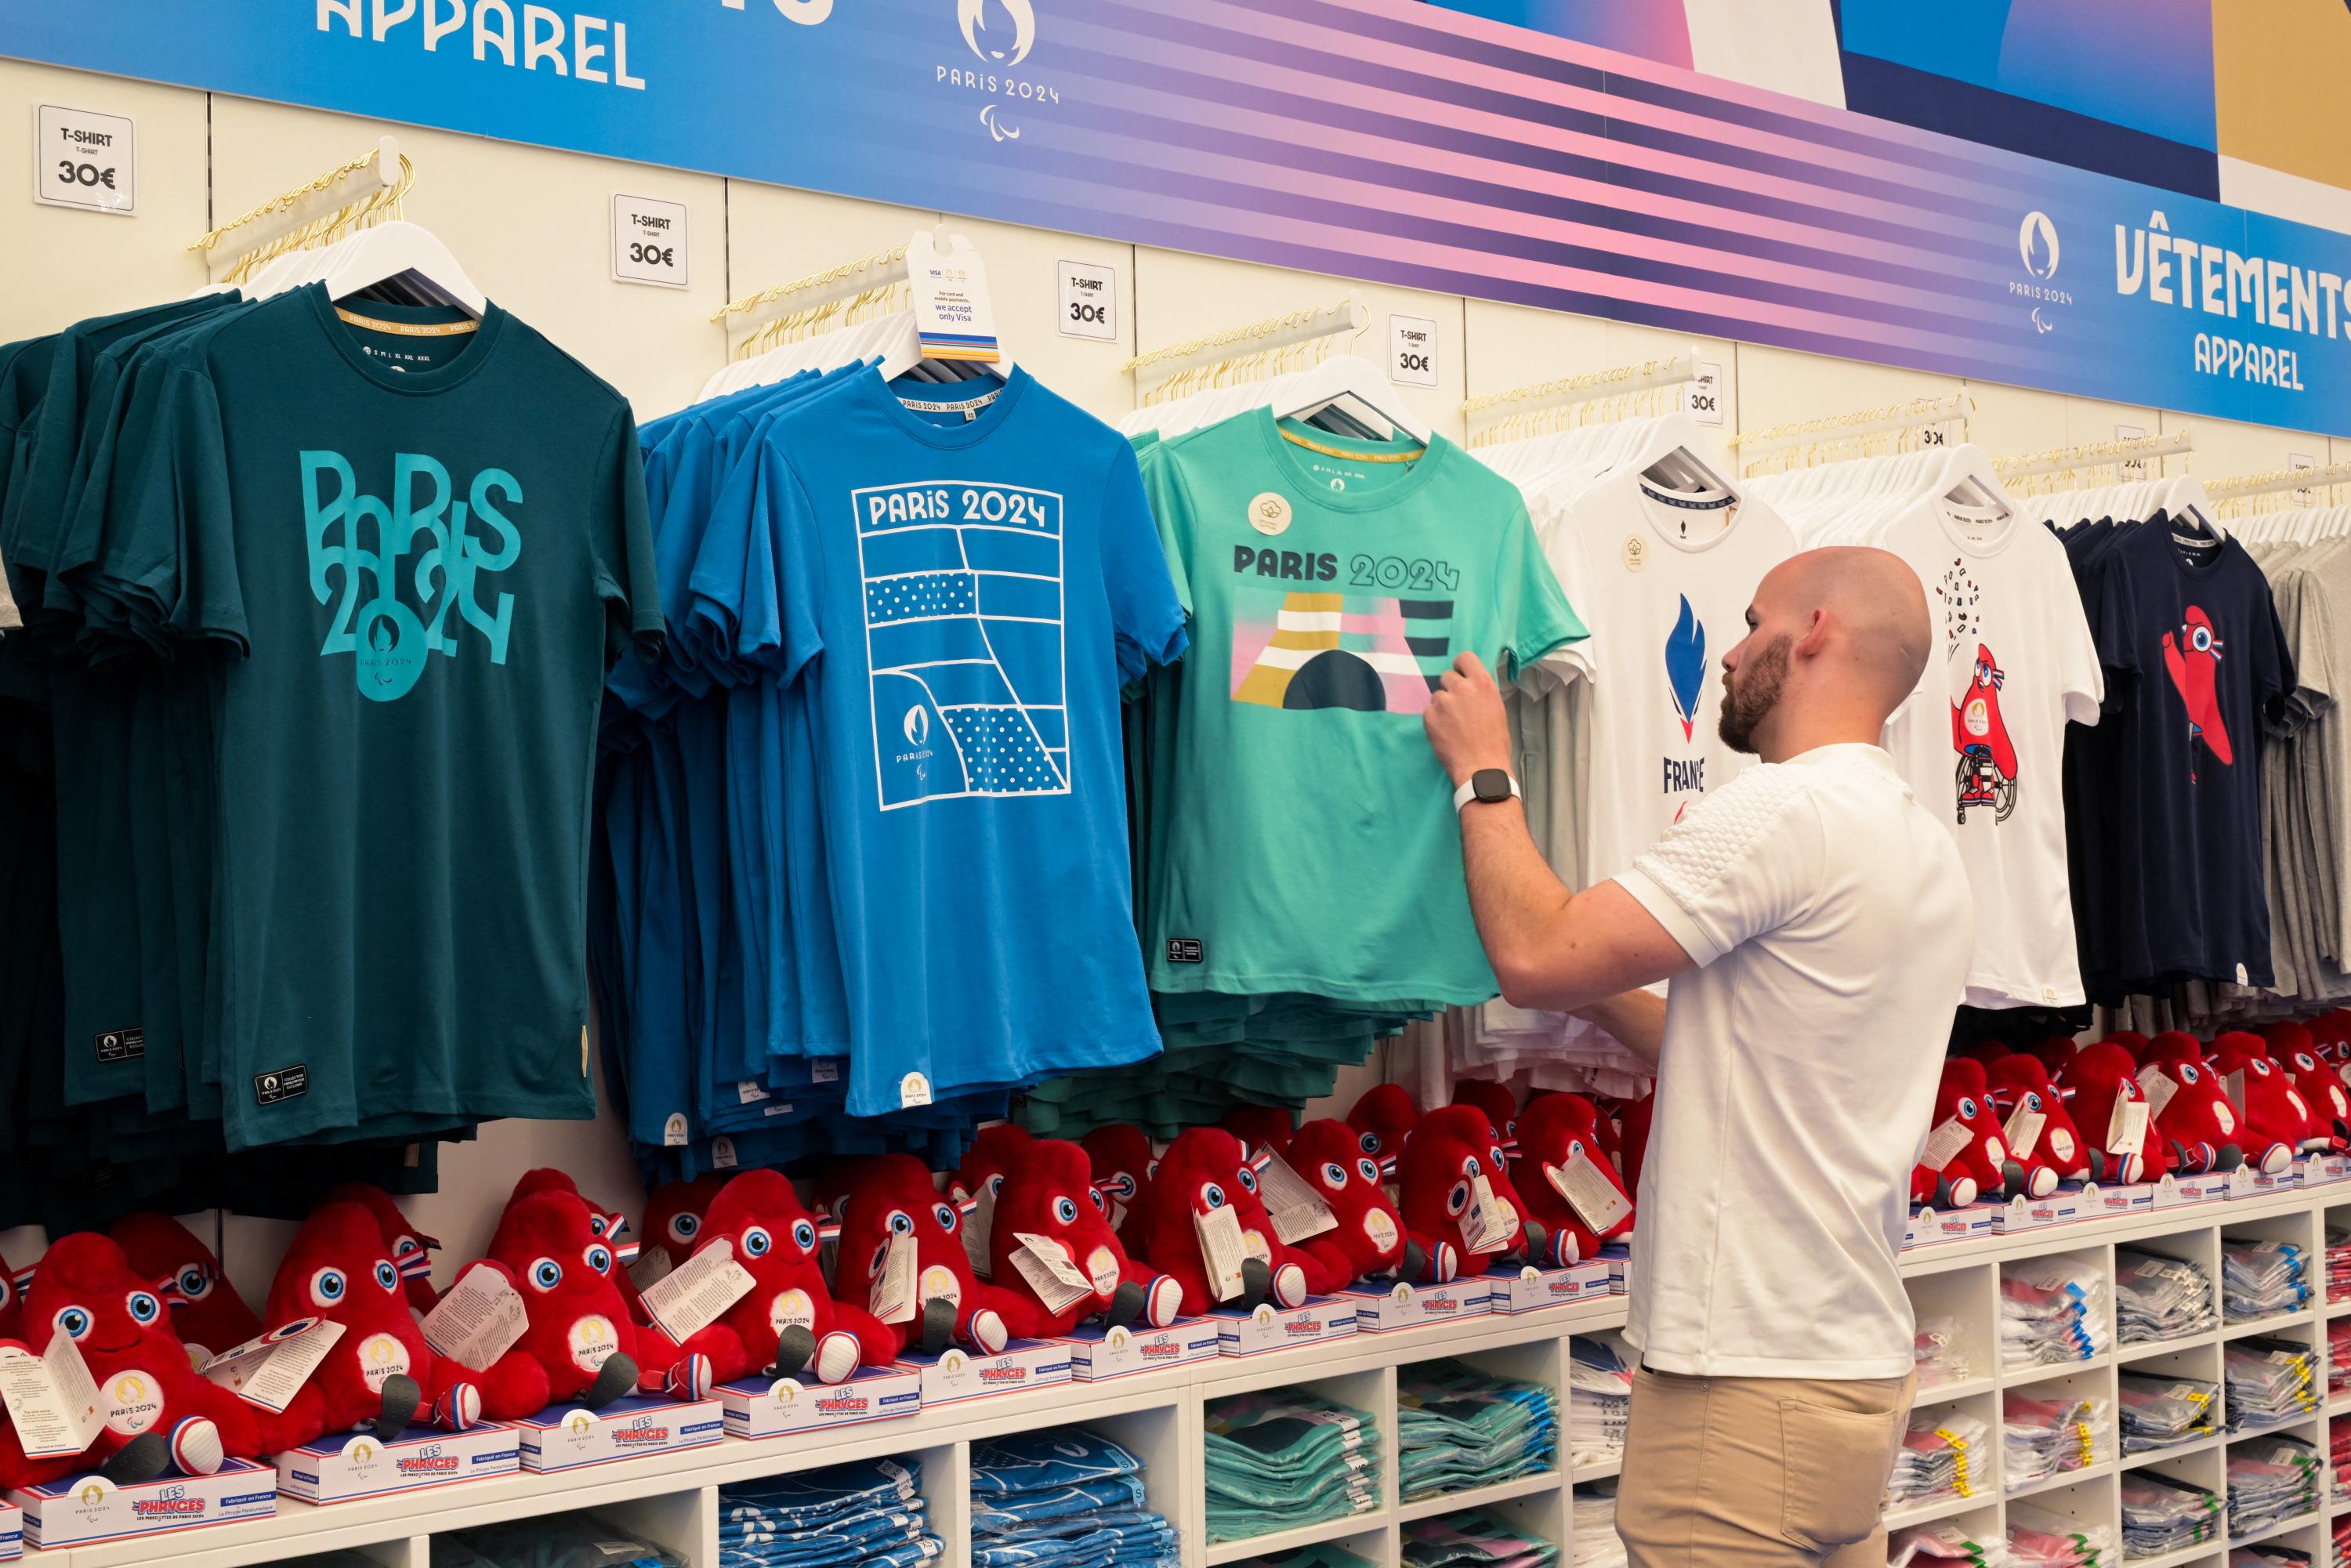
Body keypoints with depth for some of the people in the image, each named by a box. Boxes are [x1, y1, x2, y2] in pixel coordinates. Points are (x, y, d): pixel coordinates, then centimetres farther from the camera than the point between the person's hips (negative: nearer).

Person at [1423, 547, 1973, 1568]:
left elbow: (1535, 957, -17)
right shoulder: (1930, 852, 15)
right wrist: (1600, 994, 17)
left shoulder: (1787, 811, -16)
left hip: (1750, 1383, -9)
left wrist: (1483, 774, -4)